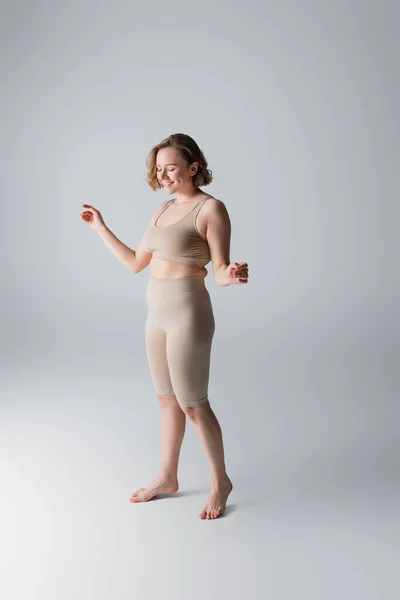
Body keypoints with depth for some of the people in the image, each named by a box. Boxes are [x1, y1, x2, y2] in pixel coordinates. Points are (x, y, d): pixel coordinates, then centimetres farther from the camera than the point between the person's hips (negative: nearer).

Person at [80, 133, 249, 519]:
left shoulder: (212, 208, -12)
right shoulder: (163, 209, 11)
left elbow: (220, 272, -14)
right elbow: (135, 263, 15)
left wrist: (233, 275, -37)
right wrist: (101, 228, 19)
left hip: (188, 314, -8)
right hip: (159, 313, 8)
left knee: (192, 404, 2)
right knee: (167, 399, 17)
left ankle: (220, 481, 21)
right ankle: (167, 478, 33)